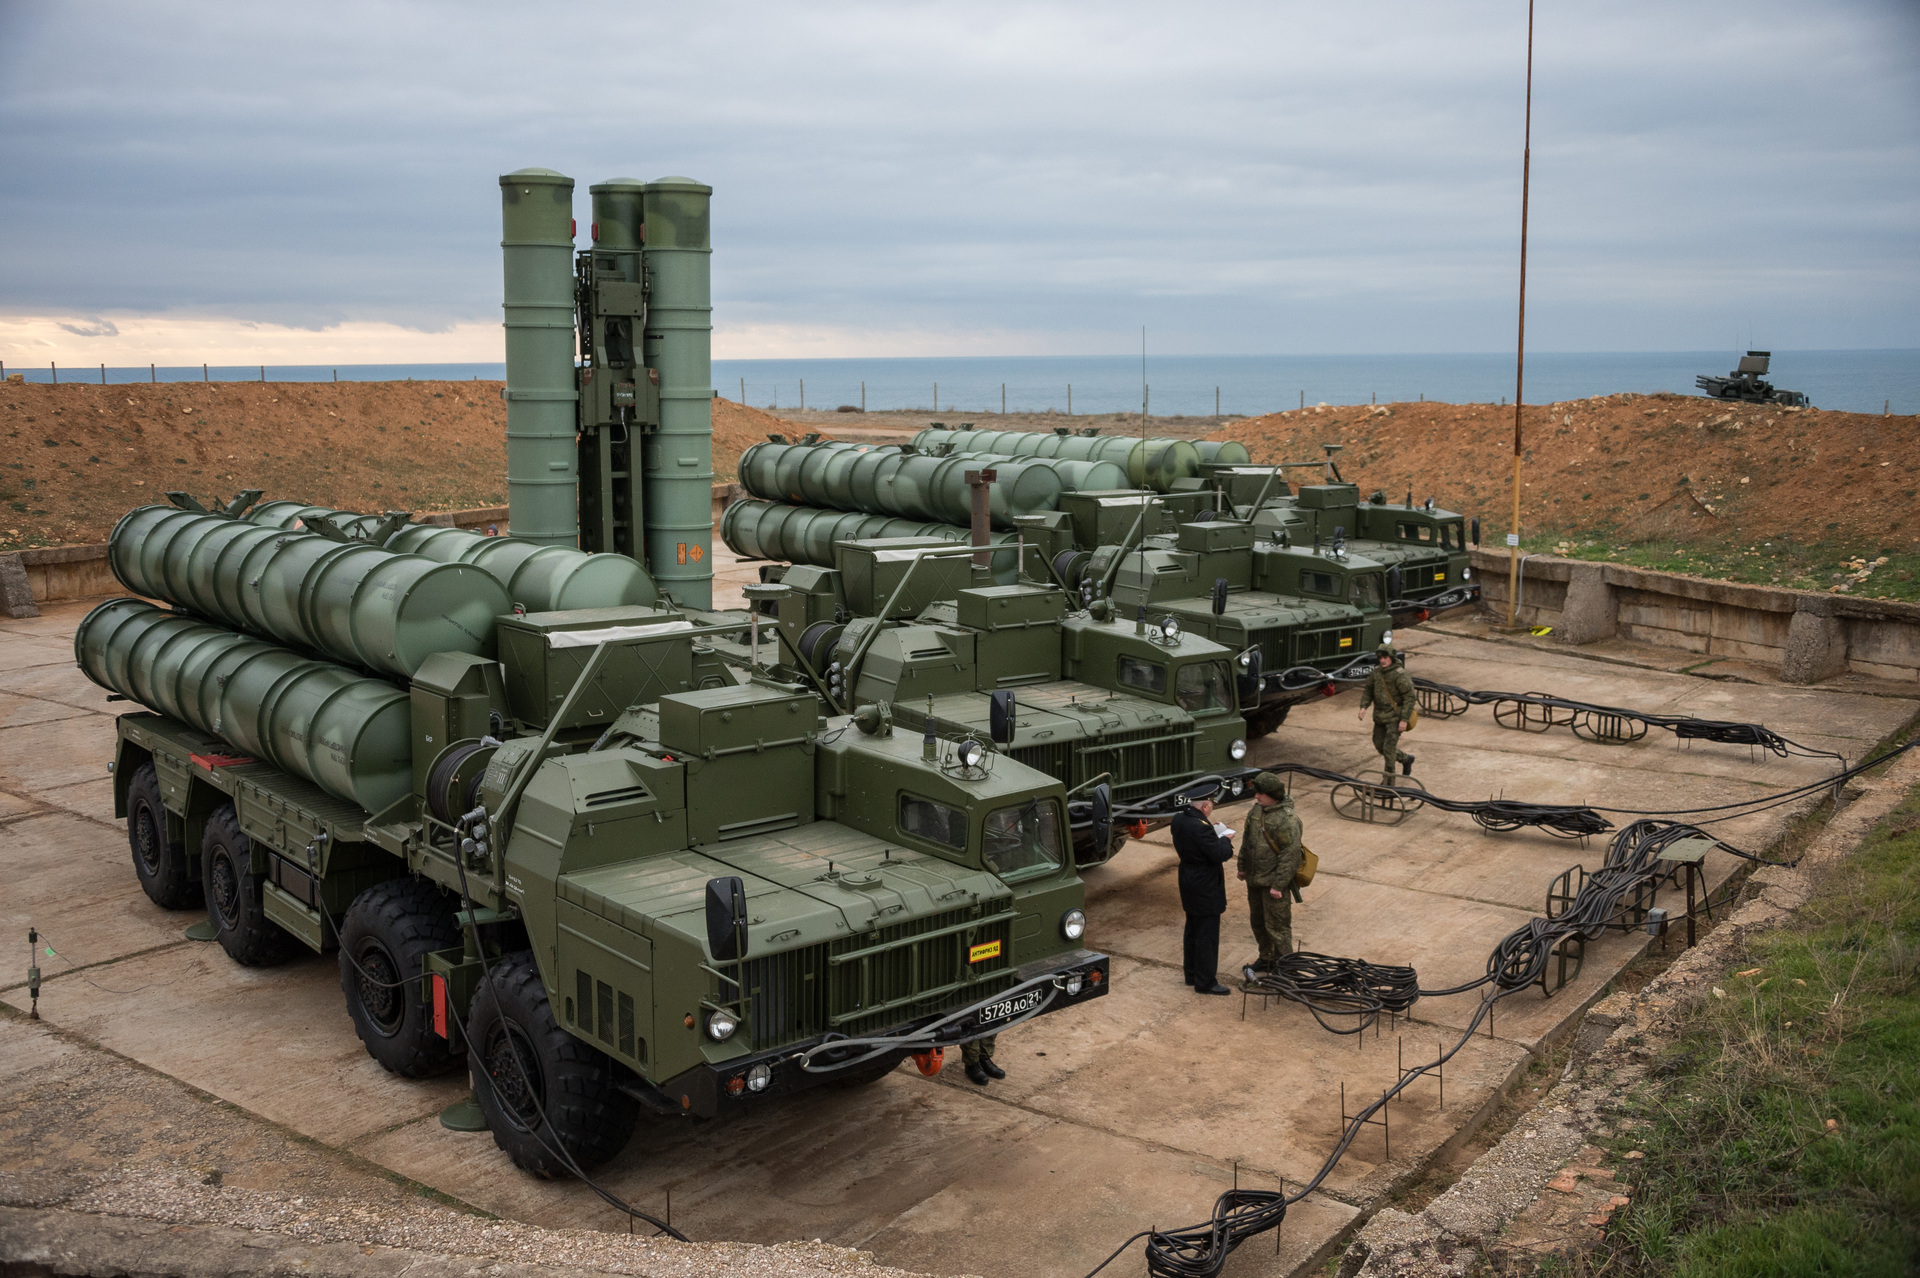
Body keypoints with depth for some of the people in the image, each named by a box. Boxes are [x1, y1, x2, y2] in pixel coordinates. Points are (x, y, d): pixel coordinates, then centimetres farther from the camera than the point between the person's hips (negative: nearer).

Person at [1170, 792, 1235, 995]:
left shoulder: (1179, 819, -1)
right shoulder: (1201, 827, -29)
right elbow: (1220, 855, -25)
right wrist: (1225, 840, -5)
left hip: (1188, 884, 9)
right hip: (1205, 887, -9)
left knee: (1192, 931, 21)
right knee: (1207, 935, 1)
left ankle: (1191, 974, 33)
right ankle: (1205, 982, 9)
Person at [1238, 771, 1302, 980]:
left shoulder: (1286, 820, -22)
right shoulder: (1257, 810, 4)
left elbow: (1290, 855, -22)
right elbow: (1247, 839, 17)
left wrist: (1278, 884, -22)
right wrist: (1242, 866, 18)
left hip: (1273, 882, -9)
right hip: (1255, 878, 9)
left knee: (1276, 925, -1)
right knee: (1257, 921, 21)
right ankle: (1267, 958, 37)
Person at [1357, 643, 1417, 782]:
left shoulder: (1400, 675, -20)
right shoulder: (1376, 672, 0)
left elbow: (1410, 698, -19)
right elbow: (1368, 690, 10)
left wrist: (1404, 720, -23)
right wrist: (1363, 707, -7)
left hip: (1395, 717, -7)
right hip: (1380, 716, 7)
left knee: (1389, 748, -11)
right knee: (1379, 746, 15)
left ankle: (1388, 782, -1)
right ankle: (1406, 759, 39)